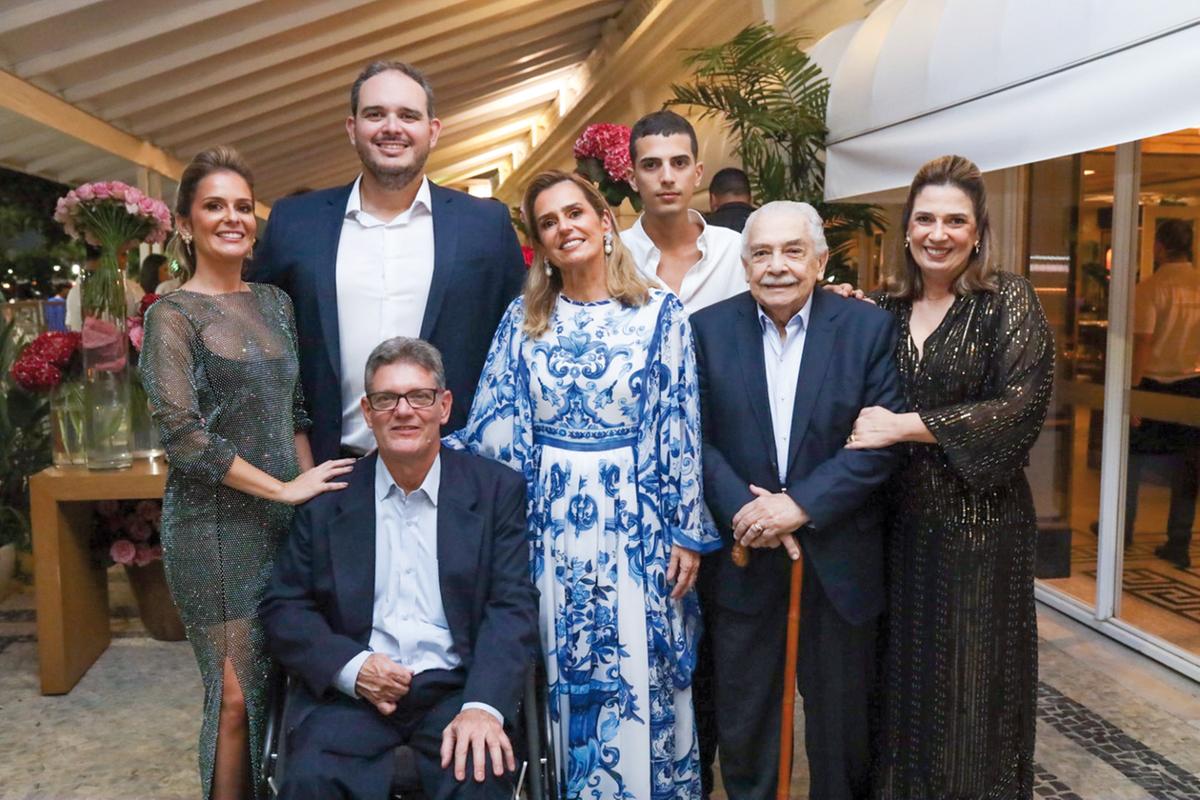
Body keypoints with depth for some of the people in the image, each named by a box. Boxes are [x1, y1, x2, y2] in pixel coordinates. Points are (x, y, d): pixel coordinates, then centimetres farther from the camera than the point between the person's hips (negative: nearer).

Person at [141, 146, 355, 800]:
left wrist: (312, 483, 6)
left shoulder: (274, 302, 11)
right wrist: (284, 489, -14)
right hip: (215, 523, -5)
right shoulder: (173, 315, -7)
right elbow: (182, 433, -16)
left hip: (285, 519, 6)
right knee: (236, 693, 0)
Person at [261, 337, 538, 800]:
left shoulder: (496, 489, 4)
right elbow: (282, 606, 8)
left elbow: (512, 606, -2)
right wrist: (352, 667, -10)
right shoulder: (328, 496, 7)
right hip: (351, 691, 1)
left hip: (456, 687, 0)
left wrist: (483, 706, -18)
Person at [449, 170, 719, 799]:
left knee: (638, 678, 6)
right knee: (558, 676, 11)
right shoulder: (523, 319, 6)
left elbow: (681, 427, -3)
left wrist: (688, 531, -4)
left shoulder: (659, 312, -1)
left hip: (633, 522, -2)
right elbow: (492, 422, 4)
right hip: (547, 521, 2)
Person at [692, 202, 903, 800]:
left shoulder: (869, 327, -5)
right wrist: (745, 512, -17)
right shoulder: (708, 329, -1)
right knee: (743, 707, 15)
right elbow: (698, 438, -4)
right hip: (743, 549, 1)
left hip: (838, 550, -1)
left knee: (841, 705, 15)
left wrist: (800, 504, -18)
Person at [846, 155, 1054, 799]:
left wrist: (907, 426, -19)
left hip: (980, 522, -3)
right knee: (904, 677, 12)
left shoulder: (1008, 300, -5)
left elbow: (1021, 407, -15)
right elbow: (865, 406, 12)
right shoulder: (885, 307, 6)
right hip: (900, 519, 4)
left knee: (971, 683, 7)